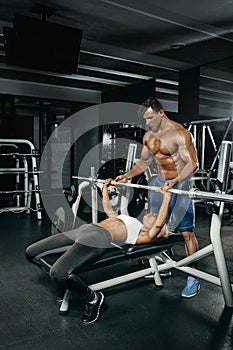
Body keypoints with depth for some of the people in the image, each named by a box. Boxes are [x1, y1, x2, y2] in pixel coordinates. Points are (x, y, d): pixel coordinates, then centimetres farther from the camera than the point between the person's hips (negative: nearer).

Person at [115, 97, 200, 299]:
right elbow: (144, 163, 15)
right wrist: (127, 176, 1)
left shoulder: (180, 134, -17)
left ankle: (194, 278, 7)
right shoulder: (148, 137, 6)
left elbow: (193, 165, -21)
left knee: (187, 232, -4)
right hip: (160, 182, 7)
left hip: (180, 184, -7)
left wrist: (175, 181, -35)